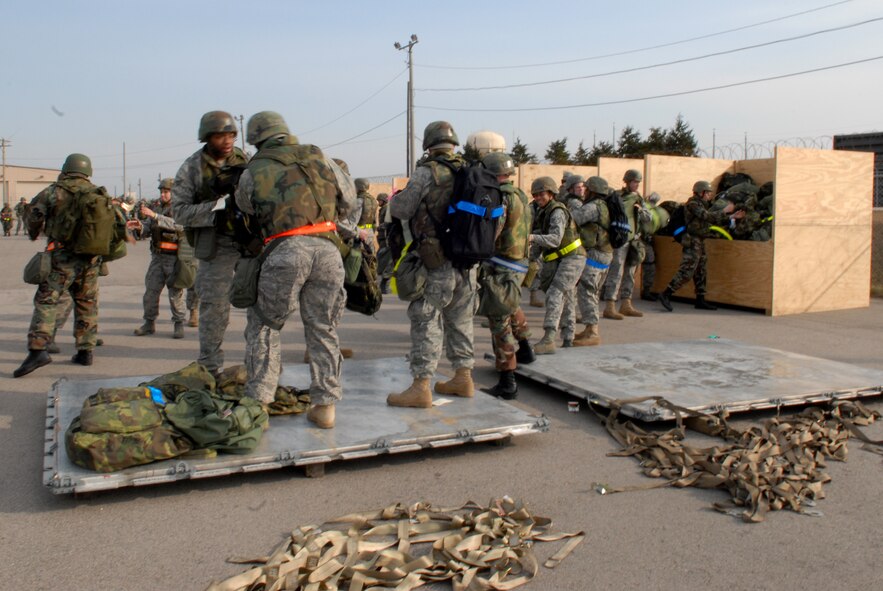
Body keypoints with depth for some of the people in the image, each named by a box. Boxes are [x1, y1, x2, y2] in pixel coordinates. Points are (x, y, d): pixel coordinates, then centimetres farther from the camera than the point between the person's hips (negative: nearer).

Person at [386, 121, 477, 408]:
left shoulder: (427, 172, -11)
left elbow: (400, 209, -9)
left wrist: (396, 197, 11)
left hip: (438, 262, -6)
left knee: (426, 320, -2)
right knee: (460, 319, 16)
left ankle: (420, 387, -1)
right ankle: (463, 379, 24)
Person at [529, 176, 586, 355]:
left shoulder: (557, 212, -16)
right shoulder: (543, 212, 13)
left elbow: (555, 238, -31)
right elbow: (541, 239, 15)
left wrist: (533, 237, -44)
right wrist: (532, 256, 0)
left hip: (572, 258, -10)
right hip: (557, 260, 10)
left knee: (554, 295, -22)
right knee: (565, 298, 20)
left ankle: (548, 340, -30)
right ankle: (568, 335, 35)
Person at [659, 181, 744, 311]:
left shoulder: (701, 204, 19)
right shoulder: (692, 204, -11)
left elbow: (715, 220, 23)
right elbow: (707, 216, -23)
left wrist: (732, 217, 17)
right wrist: (724, 211, -17)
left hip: (699, 243, 10)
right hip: (692, 243, -10)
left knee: (701, 273, 12)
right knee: (686, 272, -15)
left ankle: (700, 301, 17)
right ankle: (665, 295, -13)